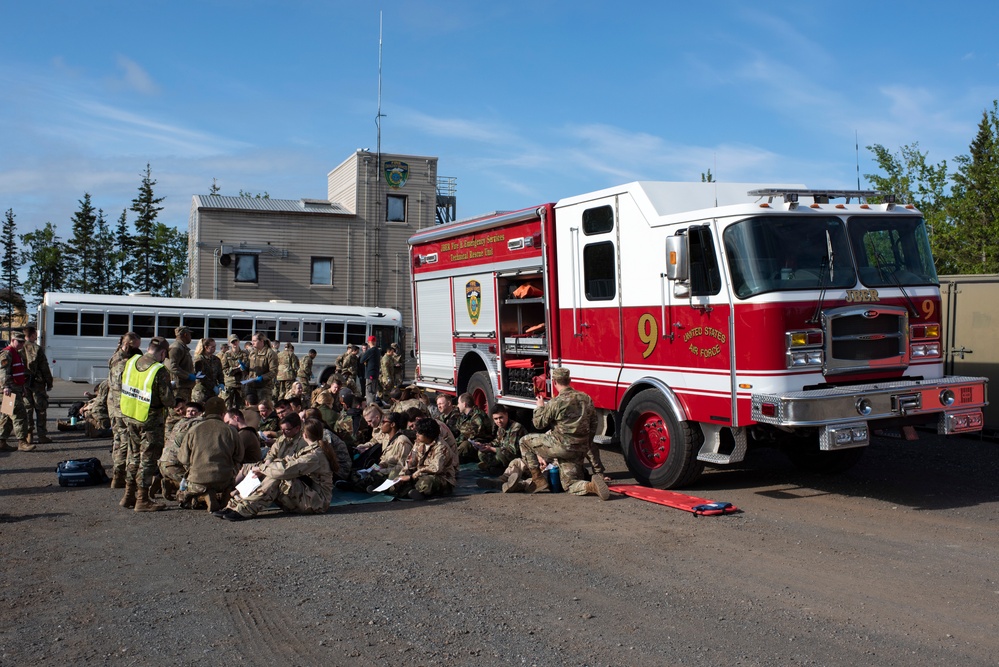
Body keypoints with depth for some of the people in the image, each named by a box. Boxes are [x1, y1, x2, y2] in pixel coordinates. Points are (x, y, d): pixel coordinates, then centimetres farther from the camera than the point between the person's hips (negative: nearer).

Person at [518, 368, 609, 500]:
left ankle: (539, 481, 13)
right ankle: (592, 485, -17)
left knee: (525, 442, 13)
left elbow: (539, 423, -3)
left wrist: (540, 406, 15)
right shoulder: (586, 398, 5)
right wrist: (584, 446, 25)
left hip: (561, 447, -6)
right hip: (580, 451, 6)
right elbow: (593, 426, 13)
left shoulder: (556, 402, -14)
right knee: (570, 485, 15)